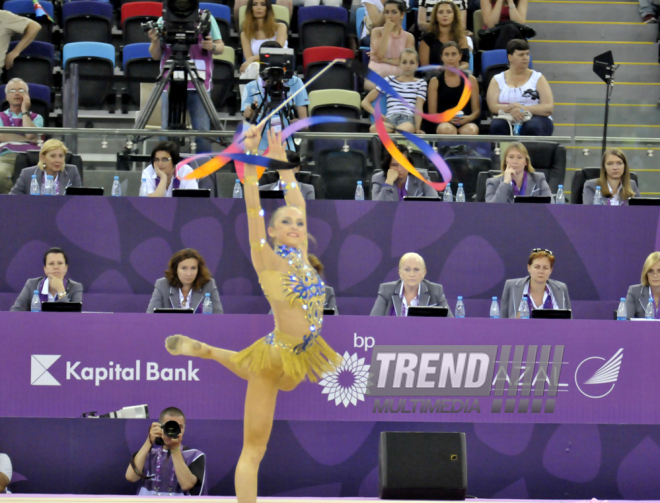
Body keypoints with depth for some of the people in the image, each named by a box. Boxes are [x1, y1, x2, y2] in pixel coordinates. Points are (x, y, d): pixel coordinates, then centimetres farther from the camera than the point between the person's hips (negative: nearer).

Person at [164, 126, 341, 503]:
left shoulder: (302, 257, 3)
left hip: (306, 355, 7)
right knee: (254, 447, -4)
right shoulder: (267, 260, -13)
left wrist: (282, 161, 12)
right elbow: (254, 210, -20)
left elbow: (298, 203, 10)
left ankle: (205, 351, 45)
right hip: (277, 357, -7)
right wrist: (251, 161, -26)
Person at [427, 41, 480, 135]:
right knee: (446, 129, -38)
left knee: (471, 130, -37)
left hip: (466, 123, 1)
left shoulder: (470, 80, 14)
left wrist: (468, 118, -12)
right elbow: (432, 113, 8)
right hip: (444, 123, -1)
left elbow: (477, 110, 11)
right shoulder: (435, 81, 12)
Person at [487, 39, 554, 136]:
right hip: (507, 120, 0)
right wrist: (510, 109, -21)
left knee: (533, 127, -38)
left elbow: (549, 108, 2)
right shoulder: (497, 80, 16)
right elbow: (493, 106, 1)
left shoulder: (538, 78, 14)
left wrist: (525, 109, -14)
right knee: (497, 126, -36)